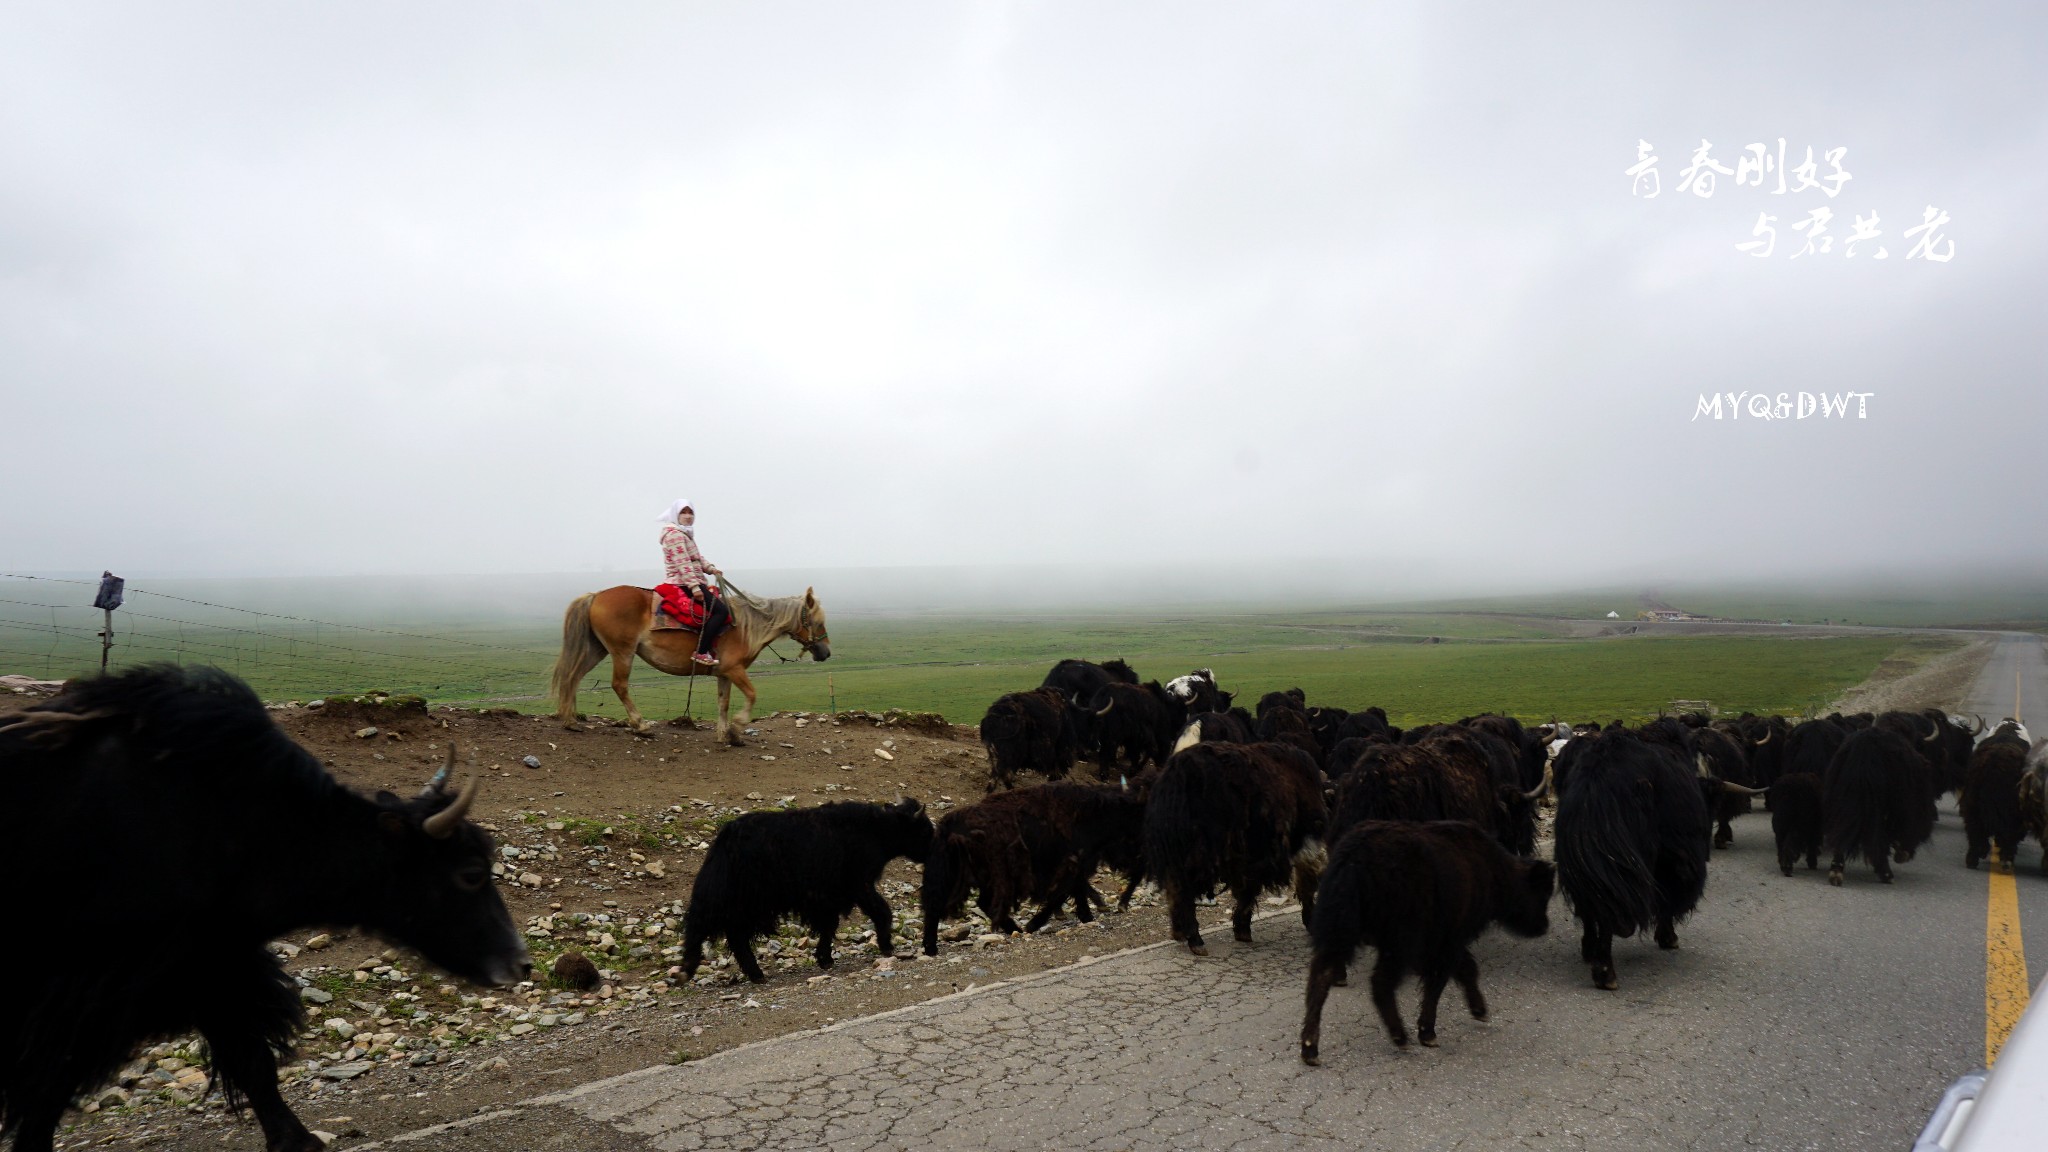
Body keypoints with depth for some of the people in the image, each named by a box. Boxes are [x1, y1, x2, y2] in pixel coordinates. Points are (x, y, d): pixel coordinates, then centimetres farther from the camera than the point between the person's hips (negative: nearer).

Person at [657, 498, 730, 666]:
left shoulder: (685, 534, 20)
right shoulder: (674, 534, -12)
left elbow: (697, 558, 20)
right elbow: (683, 564, -21)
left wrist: (711, 568, 1)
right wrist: (694, 587, -28)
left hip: (692, 582, 11)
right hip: (684, 584, -11)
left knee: (723, 601, 16)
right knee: (720, 610, -20)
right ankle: (701, 652, -24)